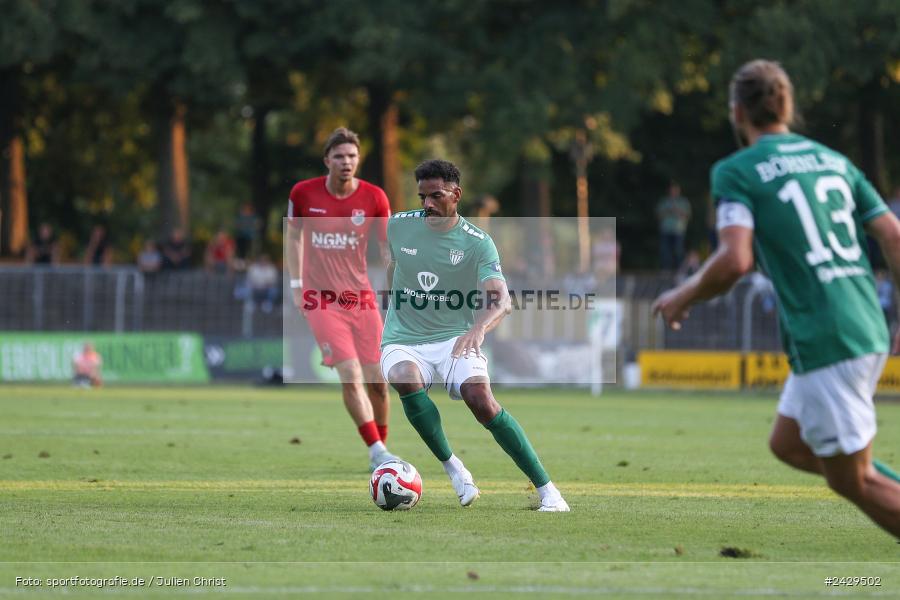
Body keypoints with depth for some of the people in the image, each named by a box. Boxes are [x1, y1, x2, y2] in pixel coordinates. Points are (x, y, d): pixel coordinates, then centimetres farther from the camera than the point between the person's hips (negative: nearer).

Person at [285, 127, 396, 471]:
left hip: (361, 296, 2)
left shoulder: (374, 197, -4)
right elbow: (294, 235, 12)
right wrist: (296, 284, 9)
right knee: (350, 373, -17)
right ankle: (378, 453, -16)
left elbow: (388, 246, 5)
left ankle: (381, 446, 24)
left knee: (376, 378, 2)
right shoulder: (304, 193, -5)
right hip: (320, 297, -2)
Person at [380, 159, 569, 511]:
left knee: (480, 399, -27)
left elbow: (501, 300, -22)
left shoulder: (477, 243, -9)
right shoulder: (399, 226, 1)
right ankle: (452, 468, -14)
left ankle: (547, 490, -20)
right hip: (403, 339, 2)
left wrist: (478, 328, -42)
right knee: (406, 380, -33)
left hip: (456, 337, -2)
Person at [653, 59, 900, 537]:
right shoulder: (833, 161, 15)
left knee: (853, 480, 1)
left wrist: (684, 297, 0)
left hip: (823, 344, -7)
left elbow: (735, 260, -17)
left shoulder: (736, 171, -4)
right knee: (788, 445, 22)